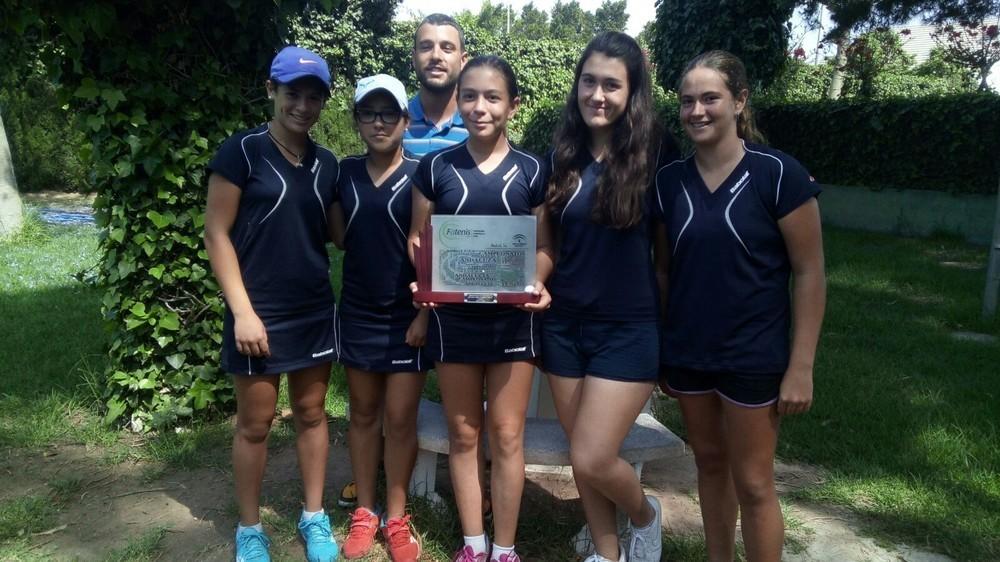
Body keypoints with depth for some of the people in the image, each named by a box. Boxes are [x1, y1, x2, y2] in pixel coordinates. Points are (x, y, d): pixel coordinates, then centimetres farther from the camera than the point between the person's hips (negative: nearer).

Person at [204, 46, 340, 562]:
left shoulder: (327, 165, 6)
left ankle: (314, 518, 29)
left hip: (315, 311, 5)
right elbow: (216, 234, -10)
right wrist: (243, 310, -16)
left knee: (312, 413, 14)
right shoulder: (242, 150, -8)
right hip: (259, 312, -4)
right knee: (254, 423, 8)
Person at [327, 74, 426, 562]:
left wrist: (426, 312, -12)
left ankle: (396, 517, 20)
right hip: (357, 313, 3)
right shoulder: (345, 173, 3)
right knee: (363, 413, 13)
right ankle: (364, 512, 27)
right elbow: (339, 238, 8)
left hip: (406, 315, -3)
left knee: (401, 418, 4)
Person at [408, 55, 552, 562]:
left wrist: (538, 283, -17)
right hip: (453, 317, 1)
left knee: (507, 435, 7)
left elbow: (543, 245, 3)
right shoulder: (435, 167, -1)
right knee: (463, 434, 11)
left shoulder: (531, 171, -2)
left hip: (513, 318, 0)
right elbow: (418, 239, 4)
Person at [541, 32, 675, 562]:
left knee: (592, 459, -6)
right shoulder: (562, 154, 3)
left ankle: (645, 516, 28)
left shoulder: (653, 153, -8)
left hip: (629, 328, -4)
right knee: (580, 456, 14)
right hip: (564, 323, 5)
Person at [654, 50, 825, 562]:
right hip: (686, 353, 4)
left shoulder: (778, 174, -12)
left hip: (753, 356, -4)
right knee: (709, 463, 18)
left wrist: (801, 366, -12)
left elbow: (809, 273, -9)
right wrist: (656, 347, 7)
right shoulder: (669, 180, 1)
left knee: (752, 482, 6)